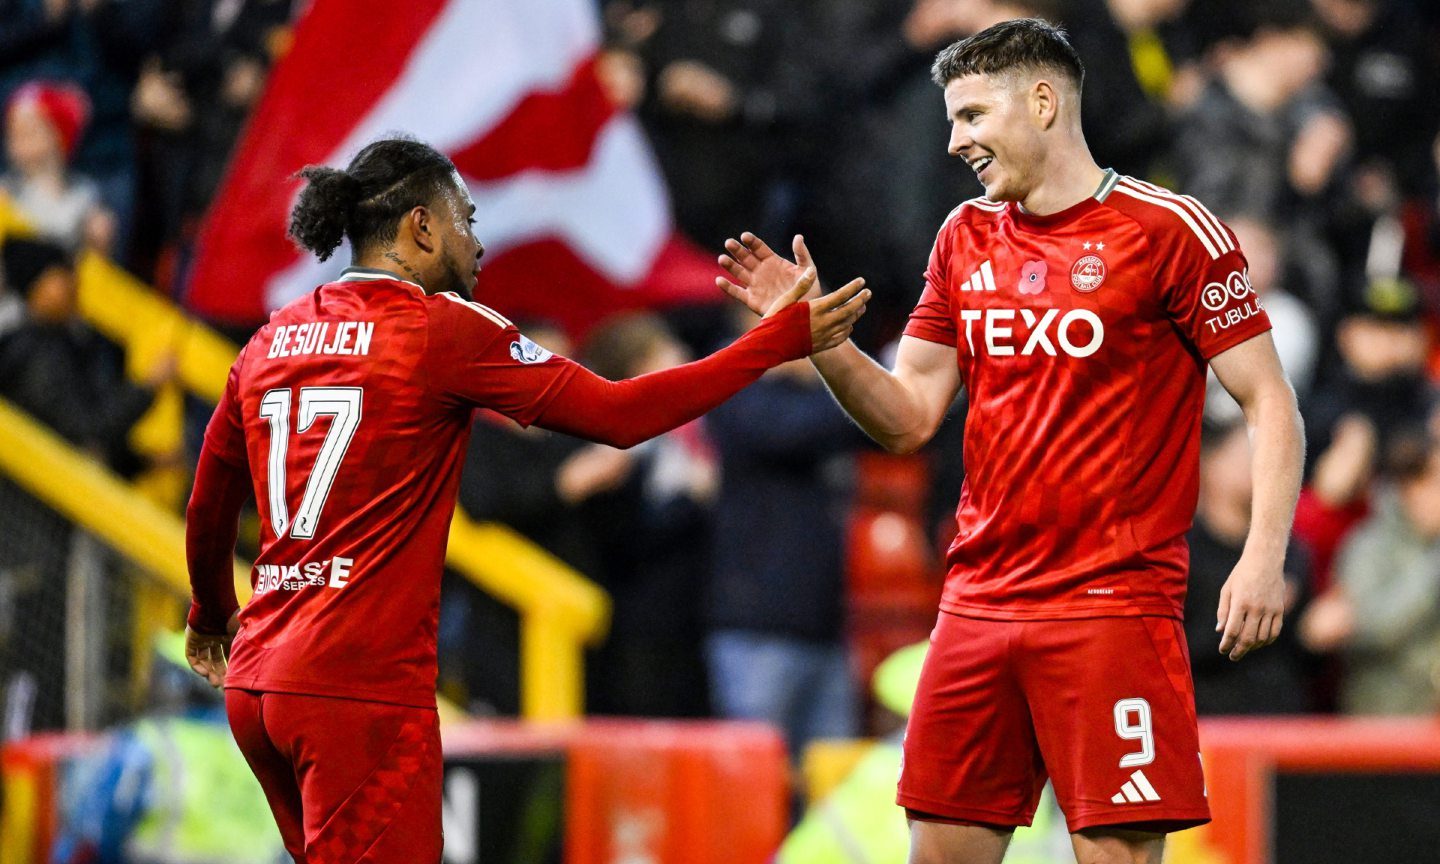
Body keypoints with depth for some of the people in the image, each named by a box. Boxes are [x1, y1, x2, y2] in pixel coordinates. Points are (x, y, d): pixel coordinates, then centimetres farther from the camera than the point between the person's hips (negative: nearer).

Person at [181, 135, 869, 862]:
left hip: (257, 682, 8)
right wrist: (782, 337, -1)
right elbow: (617, 414, -7)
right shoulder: (442, 330, -7)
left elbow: (208, 508, 22)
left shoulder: (271, 341, 12)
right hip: (360, 689, -8)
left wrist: (211, 617, 42)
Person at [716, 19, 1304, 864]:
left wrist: (1264, 557, -17)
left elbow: (1269, 403, -6)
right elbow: (910, 417, 13)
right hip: (981, 599, 6)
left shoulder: (1168, 230, -5)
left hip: (1112, 602, -6)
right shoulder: (966, 239, 14)